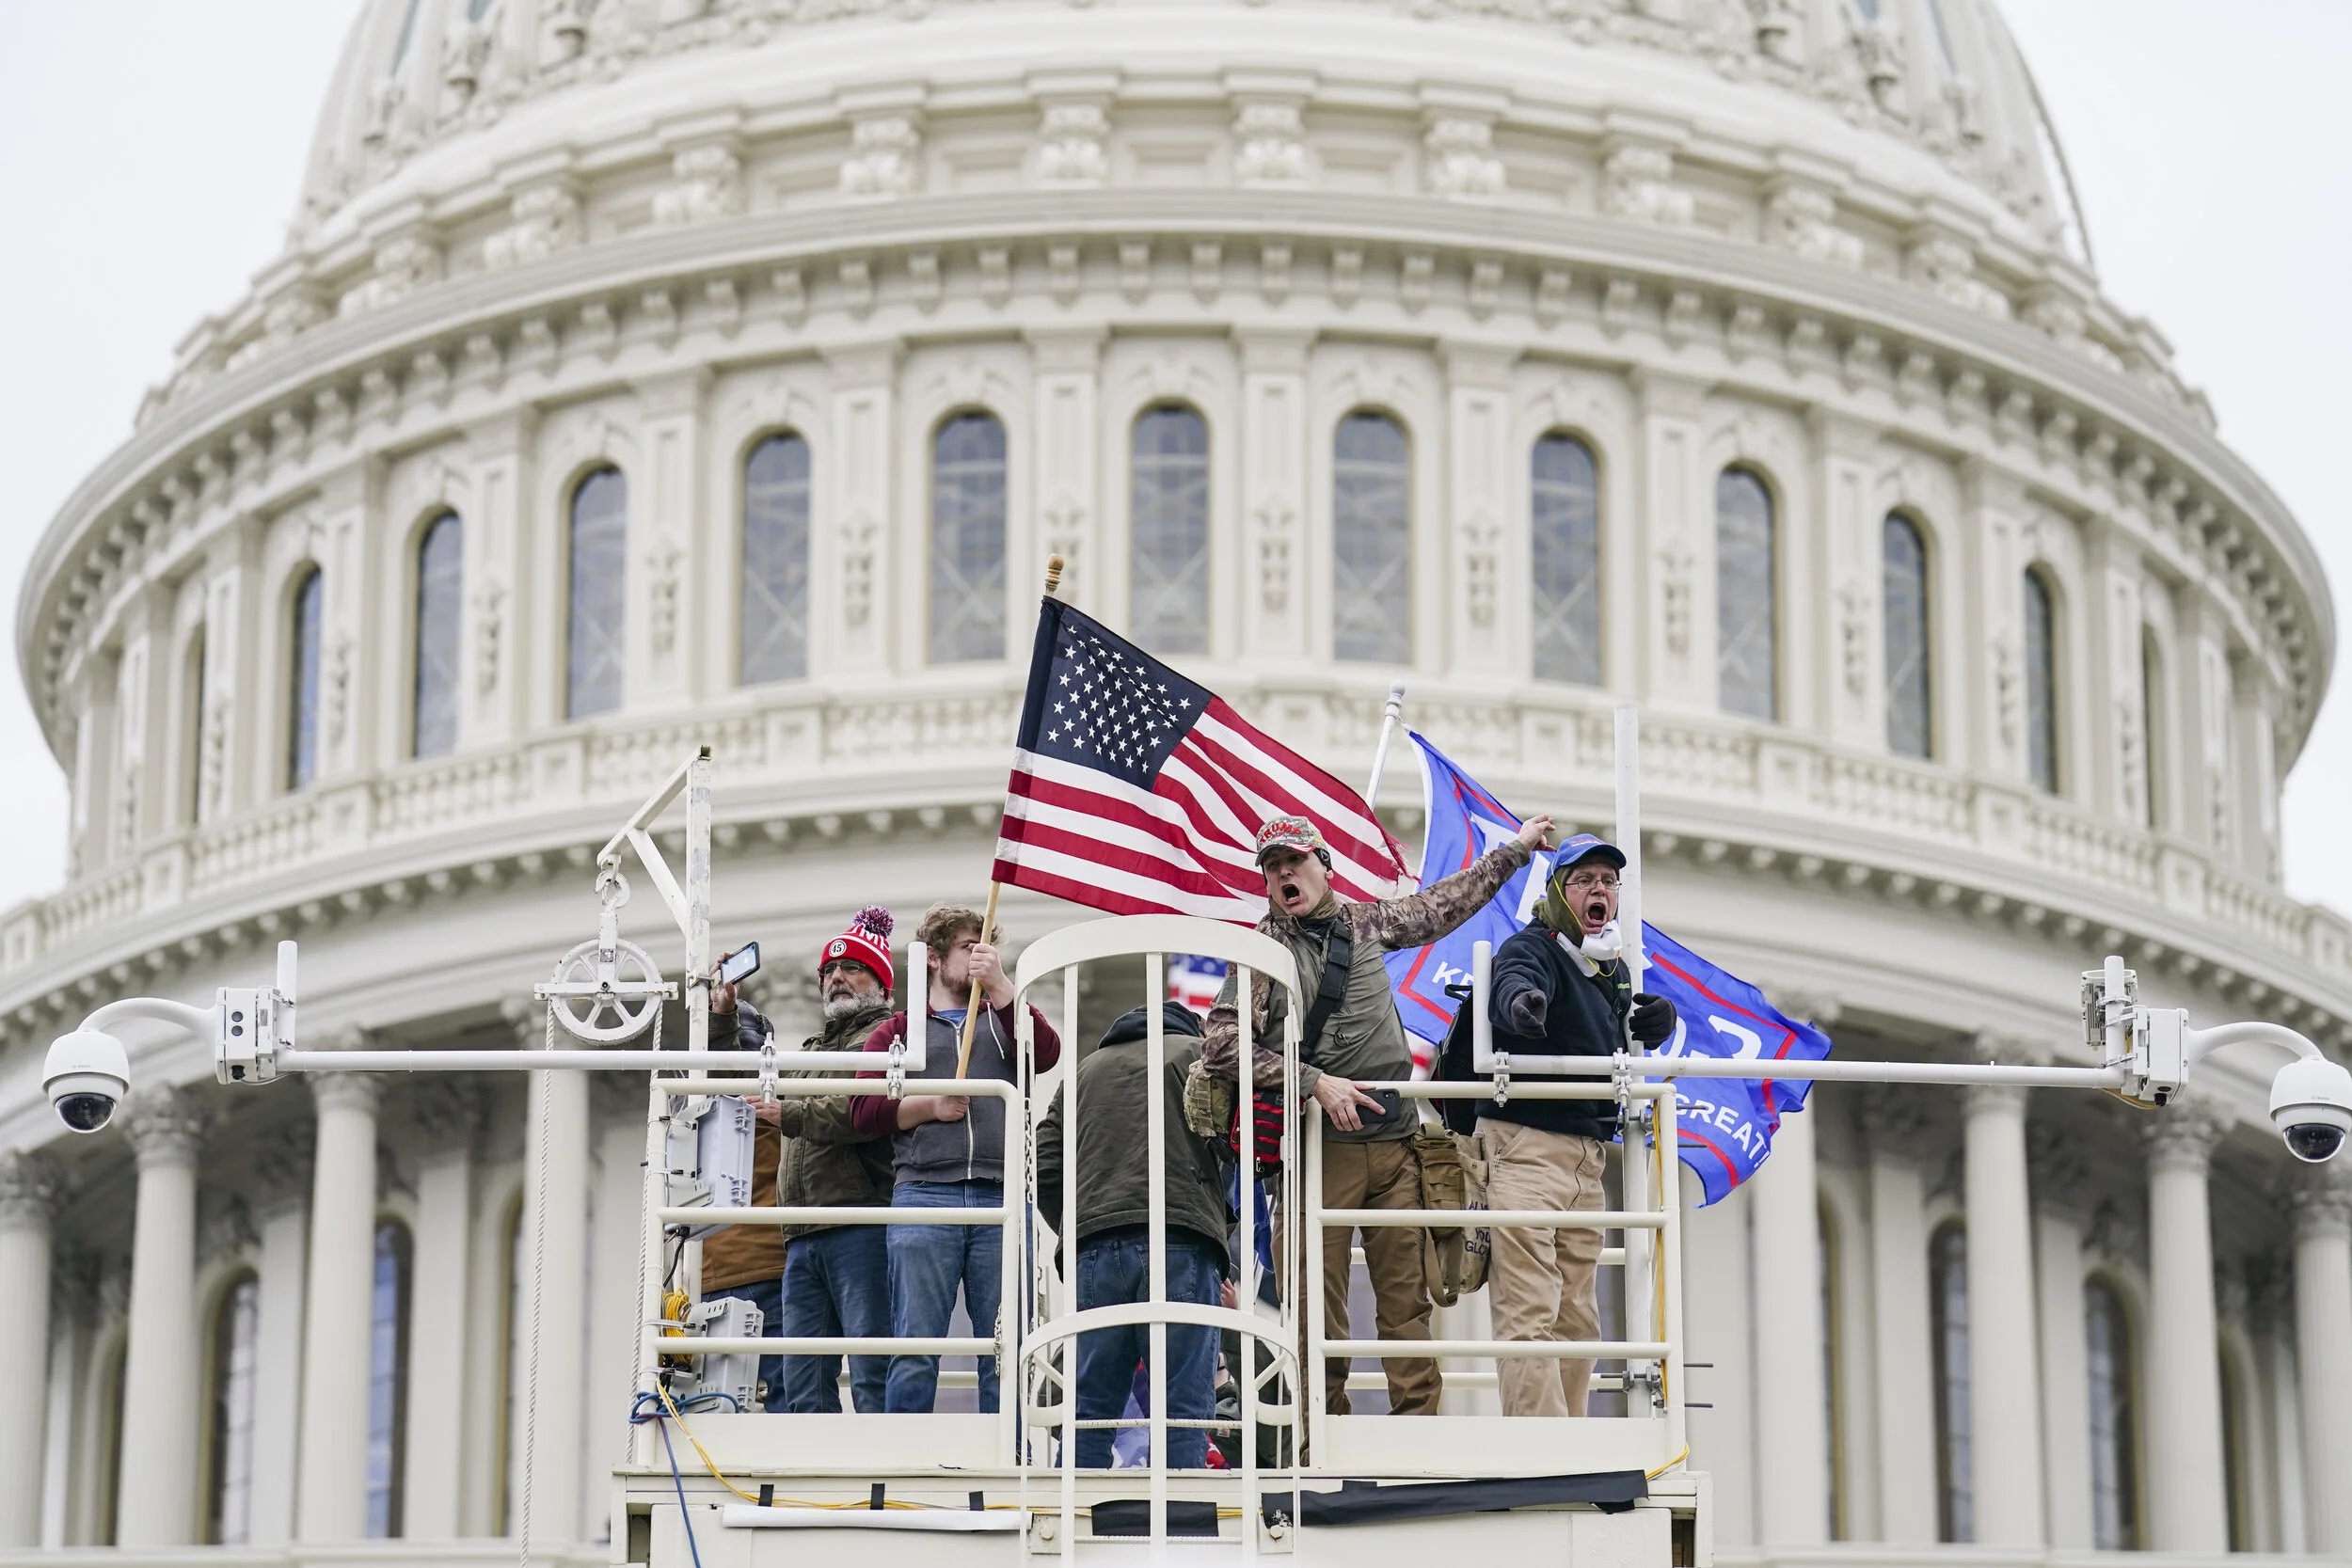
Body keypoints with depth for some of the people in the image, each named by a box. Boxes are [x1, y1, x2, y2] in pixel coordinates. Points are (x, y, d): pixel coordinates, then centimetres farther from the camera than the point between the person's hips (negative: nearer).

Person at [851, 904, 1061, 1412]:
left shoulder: (1004, 1021, 24)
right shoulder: (898, 1031, 21)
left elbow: (1046, 1053, 2)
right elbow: (864, 1111, 9)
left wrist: (999, 984, -2)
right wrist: (929, 1106, -5)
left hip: (1001, 1199, 1)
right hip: (924, 1194, -1)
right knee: (915, 1351, -7)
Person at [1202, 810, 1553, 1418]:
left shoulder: (1366, 923, 15)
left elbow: (1446, 903, 31)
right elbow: (1222, 1046, -8)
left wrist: (1516, 848, 40)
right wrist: (1316, 1082, -13)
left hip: (1395, 1143, 4)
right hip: (1319, 1146, -4)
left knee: (1408, 1301, 0)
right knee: (1318, 1310, -6)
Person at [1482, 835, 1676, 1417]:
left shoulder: (1615, 969, 17)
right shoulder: (1531, 948, -9)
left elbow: (1630, 1039, 28)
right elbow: (1511, 983, -31)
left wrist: (1657, 1020, 3)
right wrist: (1521, 1002, -57)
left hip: (1587, 1153, 9)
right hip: (1524, 1145, -9)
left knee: (1577, 1318, 13)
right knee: (1529, 1312, -14)